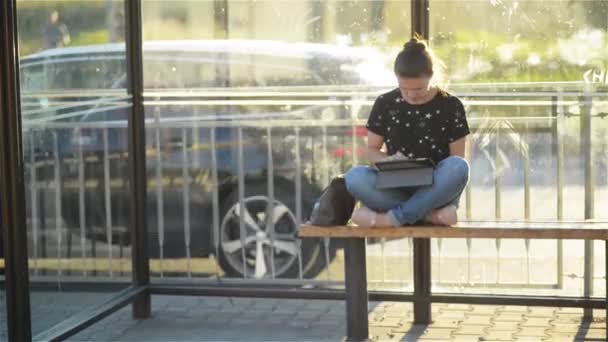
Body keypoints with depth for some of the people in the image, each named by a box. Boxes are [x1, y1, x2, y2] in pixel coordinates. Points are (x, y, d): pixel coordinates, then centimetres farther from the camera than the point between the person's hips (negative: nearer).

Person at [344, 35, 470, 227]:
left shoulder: (450, 106, 0)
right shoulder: (385, 104, 5)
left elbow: (457, 160, 1)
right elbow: (372, 150, 11)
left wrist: (433, 171, -20)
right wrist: (389, 161, -13)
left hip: (435, 189, -1)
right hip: (396, 188, 1)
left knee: (458, 167, -35)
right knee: (354, 177, -29)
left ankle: (392, 217, -28)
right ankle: (430, 213, -26)